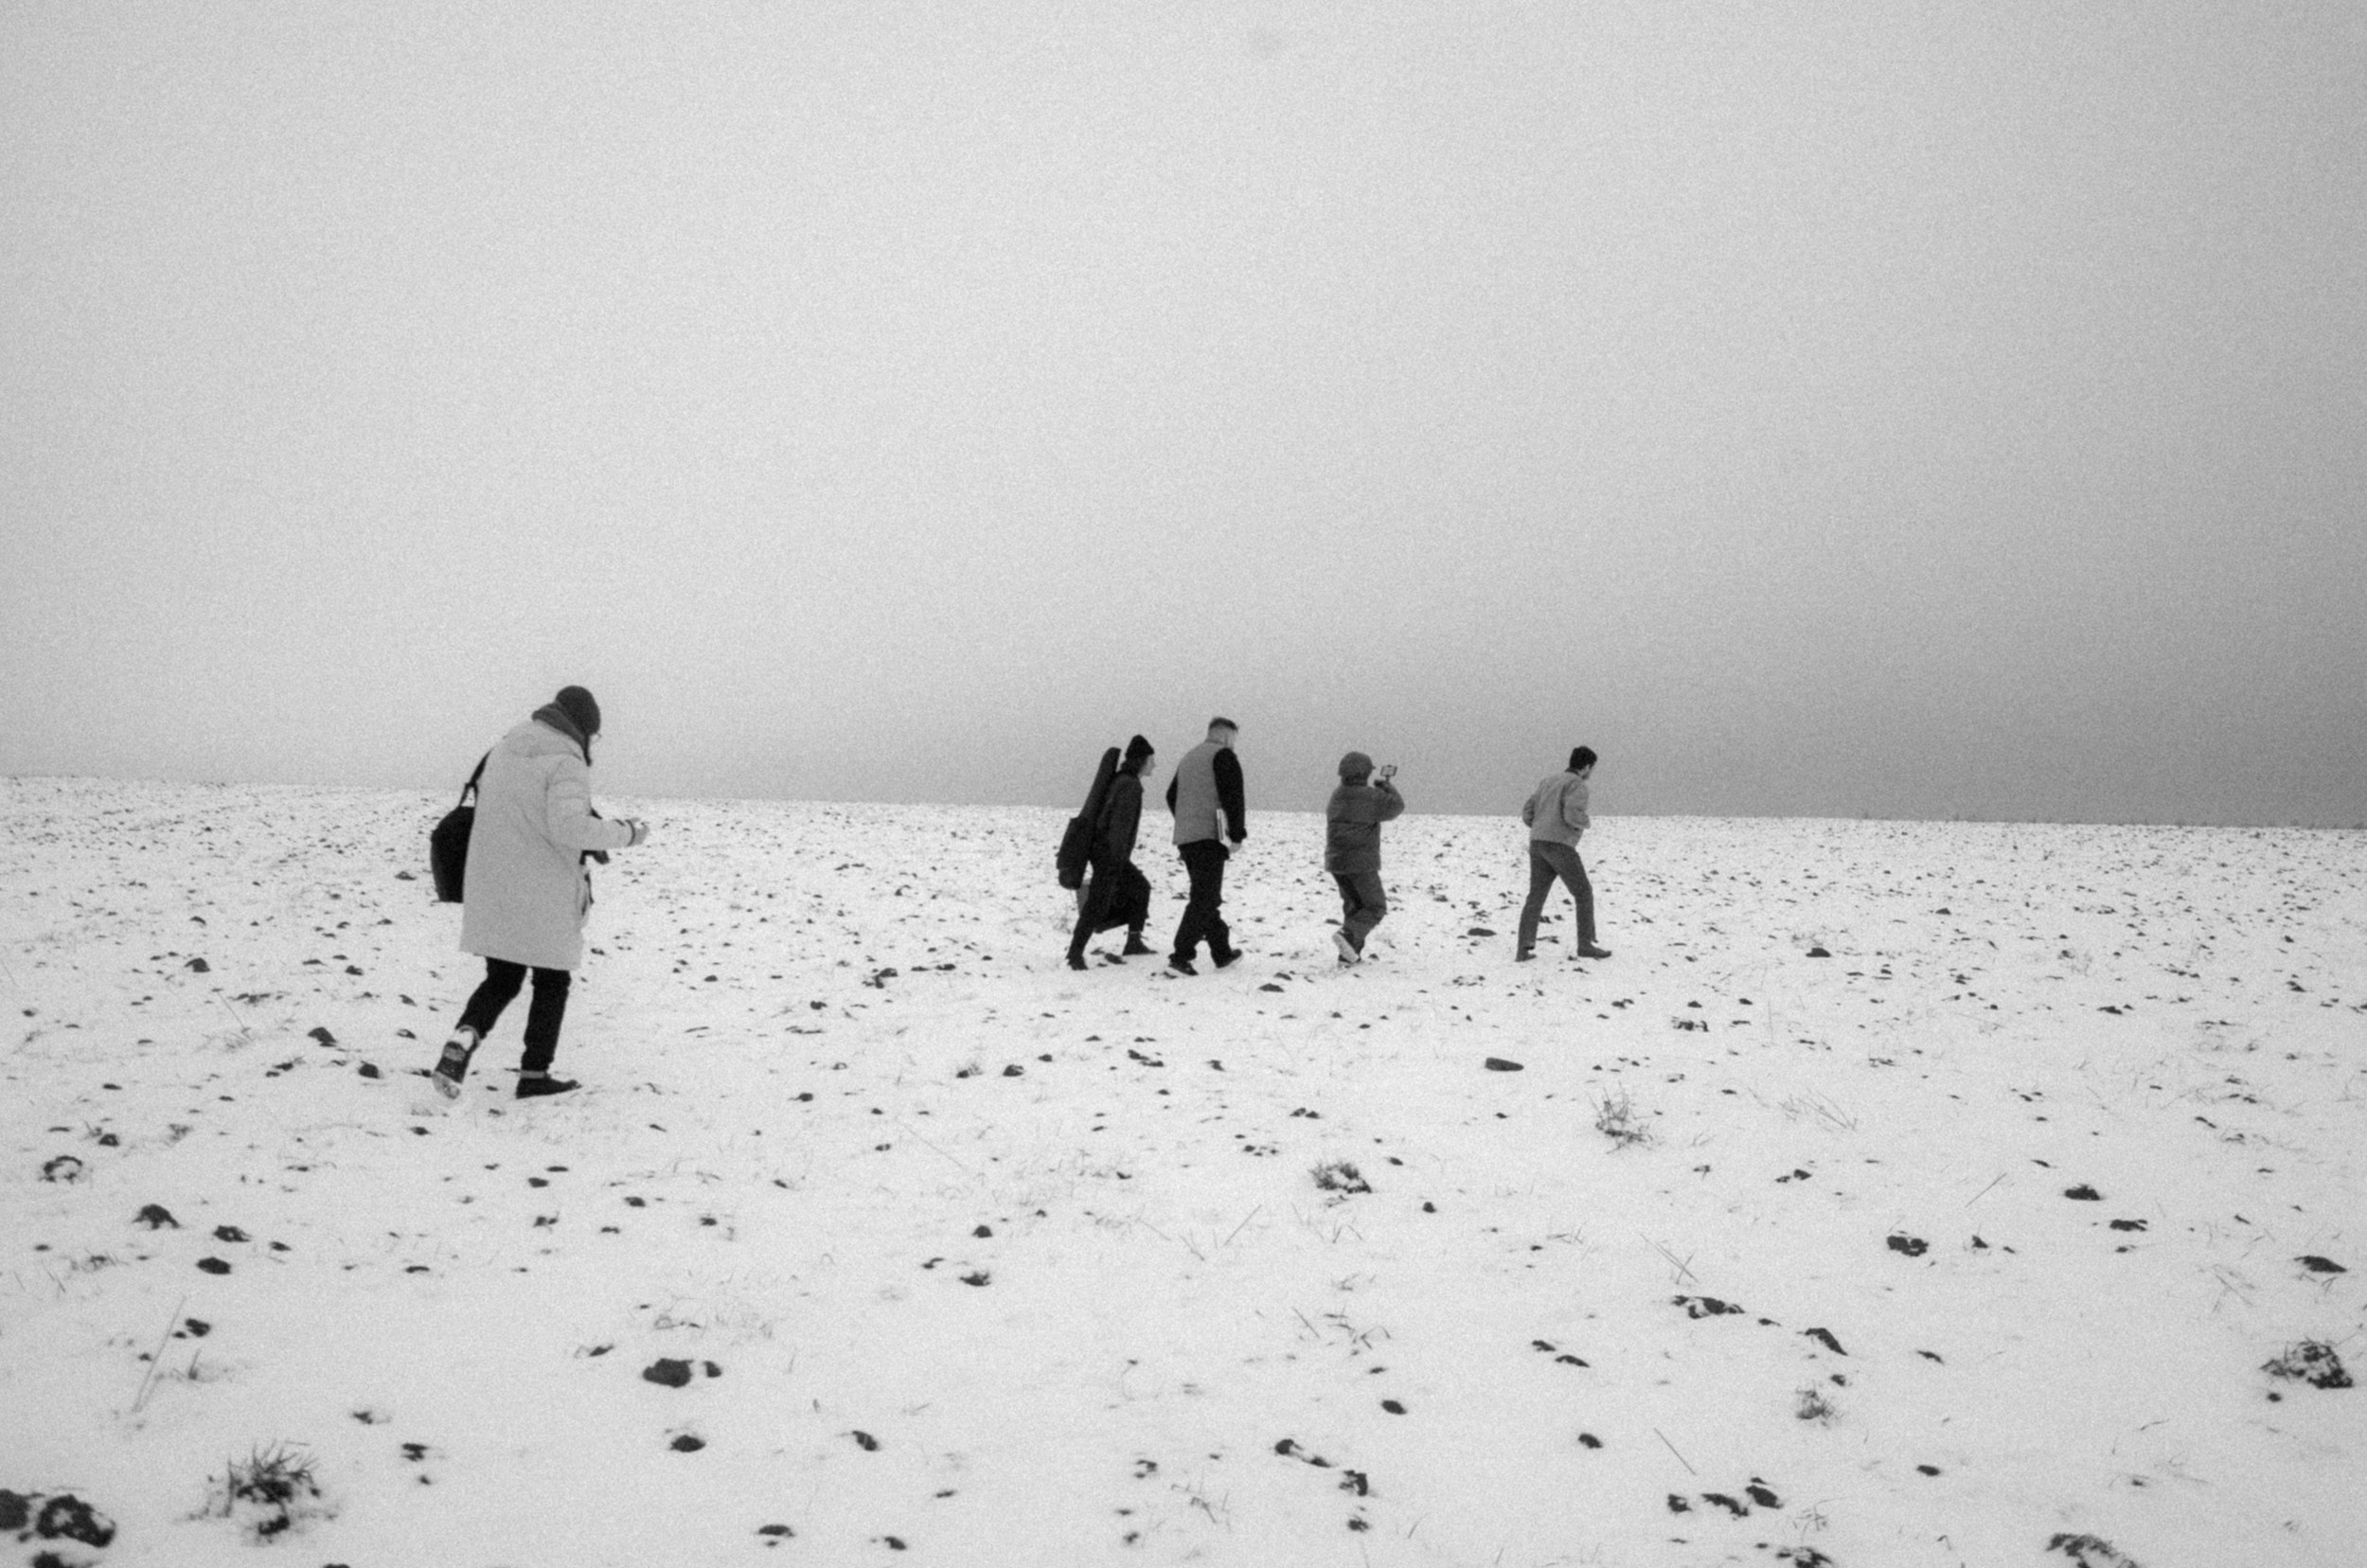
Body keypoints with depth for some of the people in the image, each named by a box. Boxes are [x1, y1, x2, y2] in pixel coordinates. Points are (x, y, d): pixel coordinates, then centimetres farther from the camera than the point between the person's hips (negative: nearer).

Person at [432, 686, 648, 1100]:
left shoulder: (504, 749, 11)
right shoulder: (566, 762, -15)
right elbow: (570, 827, -28)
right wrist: (624, 833, -15)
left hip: (490, 893, 6)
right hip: (544, 899, -6)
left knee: (502, 979, 17)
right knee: (552, 982, 13)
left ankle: (461, 1043, -8)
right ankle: (534, 1075, 17)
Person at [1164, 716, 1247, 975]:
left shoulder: (1188, 758, 21)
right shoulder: (1223, 755, -5)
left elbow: (1172, 796, 27)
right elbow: (1232, 797, -14)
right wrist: (1237, 835, -11)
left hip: (1184, 838, 9)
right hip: (1210, 837, -9)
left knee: (1206, 896, 16)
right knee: (1204, 900, -9)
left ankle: (1222, 952, 22)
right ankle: (1181, 956, -17)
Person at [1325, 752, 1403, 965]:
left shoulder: (1337, 796, 8)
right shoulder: (1370, 796, -14)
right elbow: (1396, 806, -4)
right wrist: (1385, 783, 6)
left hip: (1336, 861, 7)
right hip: (1361, 863, -7)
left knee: (1354, 906, 18)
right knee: (1376, 908, 4)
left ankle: (1349, 953, 10)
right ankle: (1347, 934, -19)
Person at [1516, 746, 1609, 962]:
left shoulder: (1549, 781, 20)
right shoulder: (1577, 785, -7)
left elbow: (1527, 814, 18)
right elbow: (1573, 816, -22)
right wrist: (1586, 823, 2)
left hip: (1538, 846, 7)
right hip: (1559, 848, -7)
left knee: (1536, 897, 8)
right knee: (1584, 893, 5)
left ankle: (1523, 949, -1)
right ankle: (1586, 945, 7)